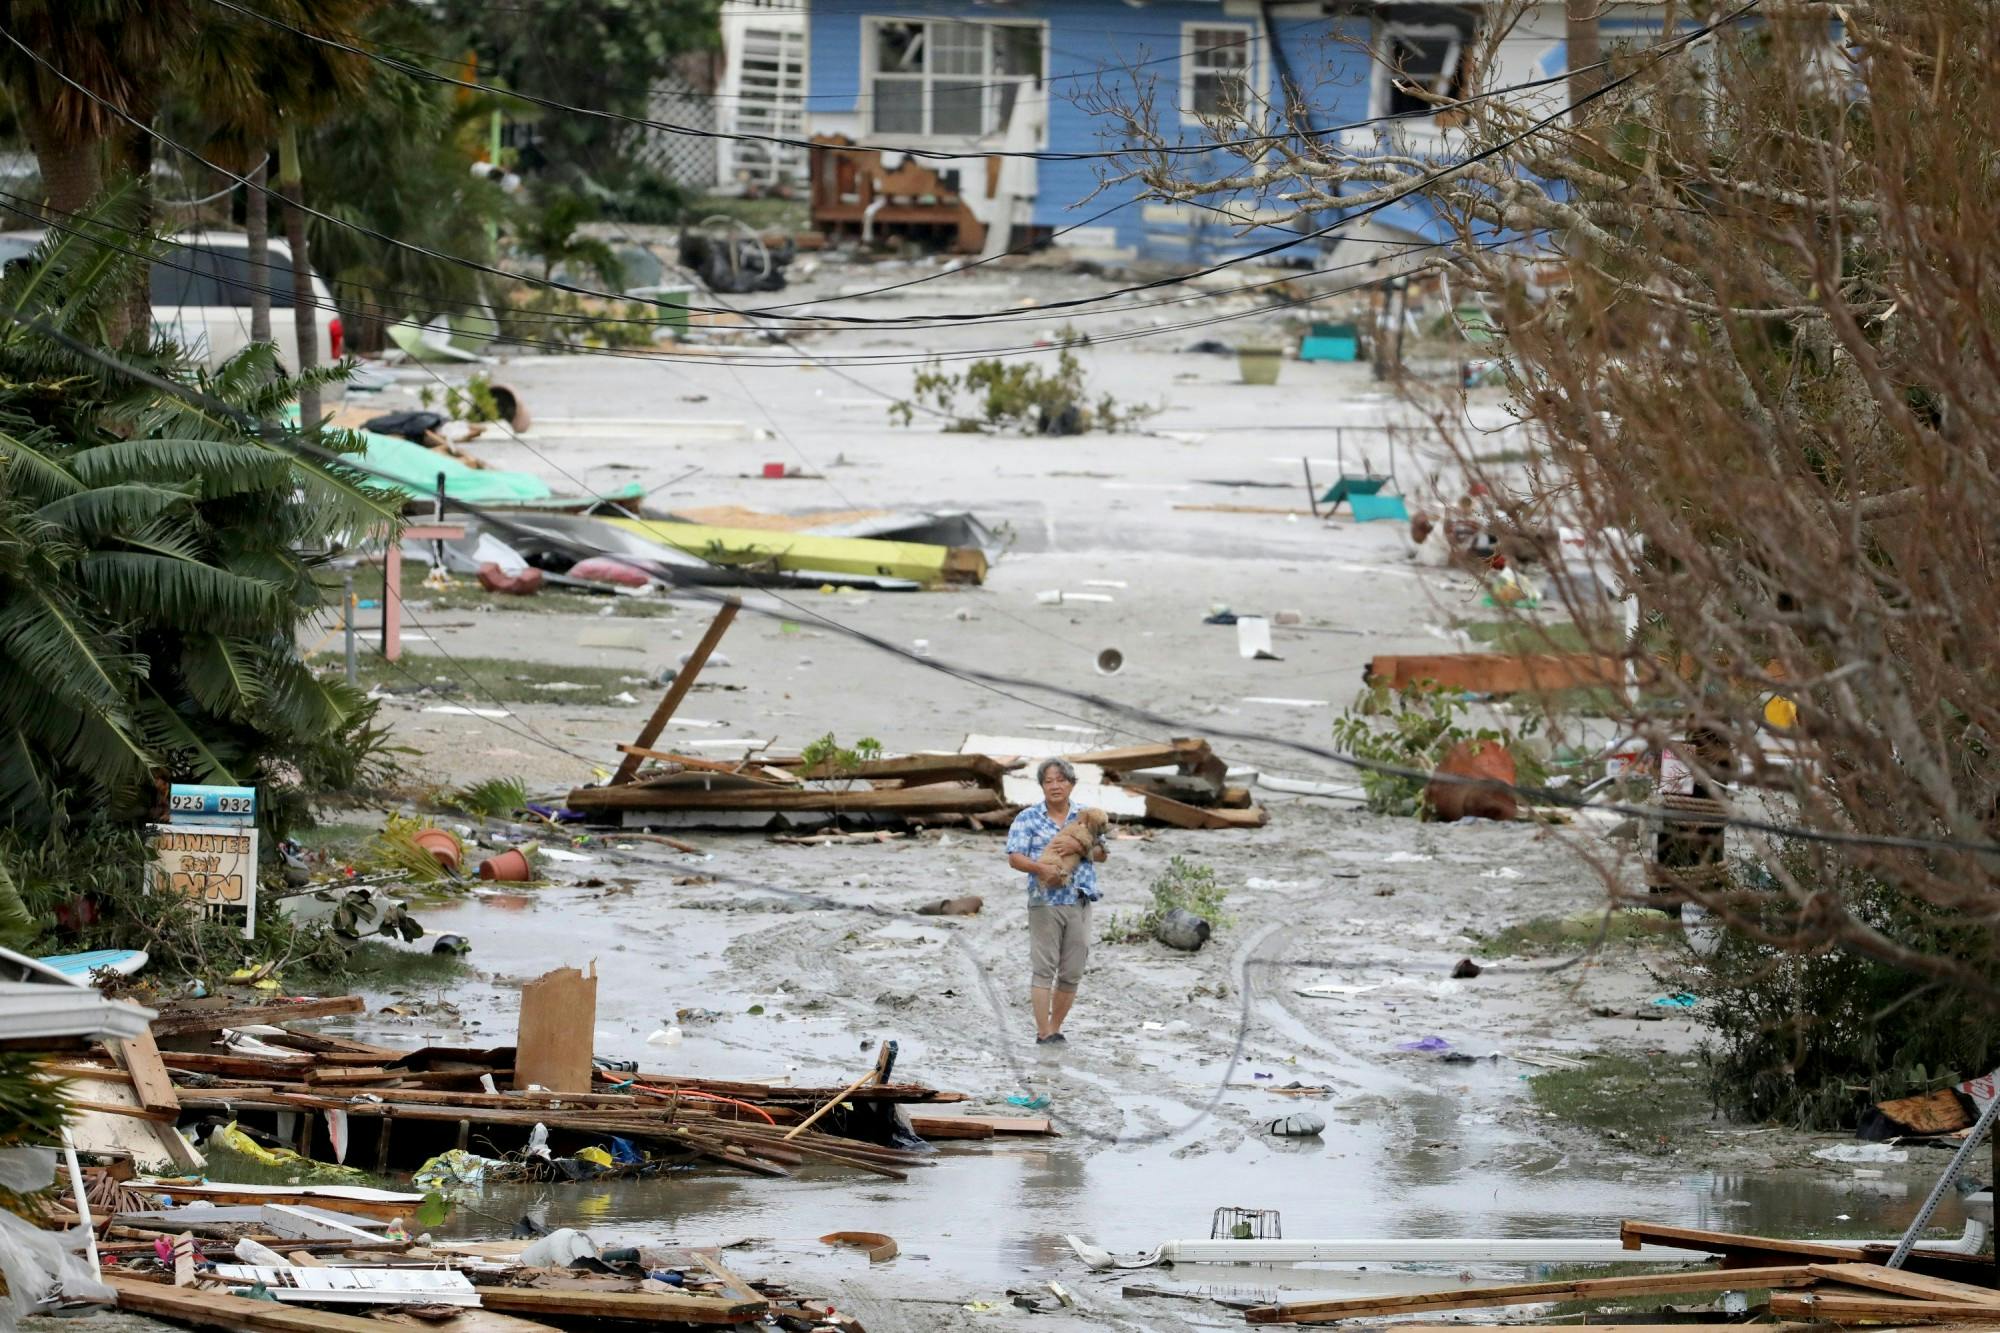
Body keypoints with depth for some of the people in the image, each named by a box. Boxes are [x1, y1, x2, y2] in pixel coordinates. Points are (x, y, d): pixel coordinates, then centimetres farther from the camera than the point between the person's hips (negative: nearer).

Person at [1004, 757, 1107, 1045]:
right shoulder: (1028, 819, 3)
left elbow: (1102, 854, 10)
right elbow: (1015, 858, -5)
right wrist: (1041, 869, -23)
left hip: (1080, 902, 3)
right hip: (1045, 901, -3)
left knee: (1072, 972, 5)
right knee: (1043, 968, -7)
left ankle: (1055, 1028, 15)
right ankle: (1043, 1032, -7)